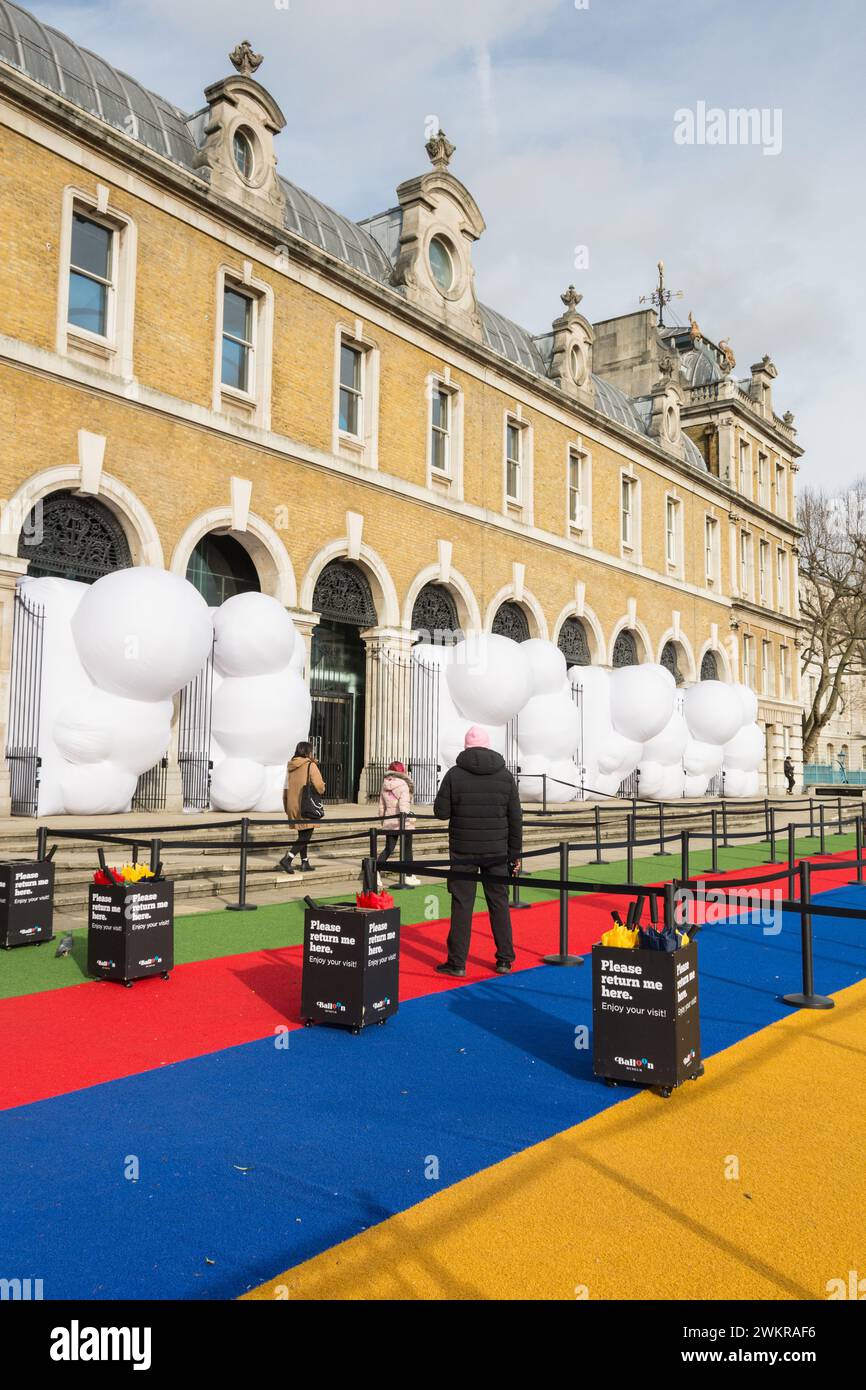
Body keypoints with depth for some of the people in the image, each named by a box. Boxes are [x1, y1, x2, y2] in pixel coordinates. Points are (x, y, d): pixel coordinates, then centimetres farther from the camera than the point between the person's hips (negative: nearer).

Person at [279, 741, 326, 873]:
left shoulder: (290, 767, 9)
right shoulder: (310, 765, -9)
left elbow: (286, 789, 12)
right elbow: (320, 787, -14)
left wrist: (286, 808, 18)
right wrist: (321, 791, 10)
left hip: (293, 806, 7)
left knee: (302, 835, 17)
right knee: (306, 835, -3)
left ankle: (305, 863, 20)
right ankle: (287, 859, -16)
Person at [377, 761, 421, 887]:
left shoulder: (384, 786, 8)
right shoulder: (403, 784, -9)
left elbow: (381, 806, 14)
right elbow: (403, 802, -20)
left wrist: (382, 819, 24)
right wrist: (405, 815, -25)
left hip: (389, 822, 5)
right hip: (403, 822, -5)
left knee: (388, 849, 12)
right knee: (407, 849, 7)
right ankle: (409, 877, 11)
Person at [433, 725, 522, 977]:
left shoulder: (455, 774, -6)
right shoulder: (505, 775, 1)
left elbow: (441, 811, -5)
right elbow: (516, 819, 3)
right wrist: (515, 853, 9)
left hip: (463, 852, -2)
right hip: (497, 852, 2)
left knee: (462, 905, 3)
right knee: (499, 903, 11)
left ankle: (457, 962, 6)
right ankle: (505, 960, 16)